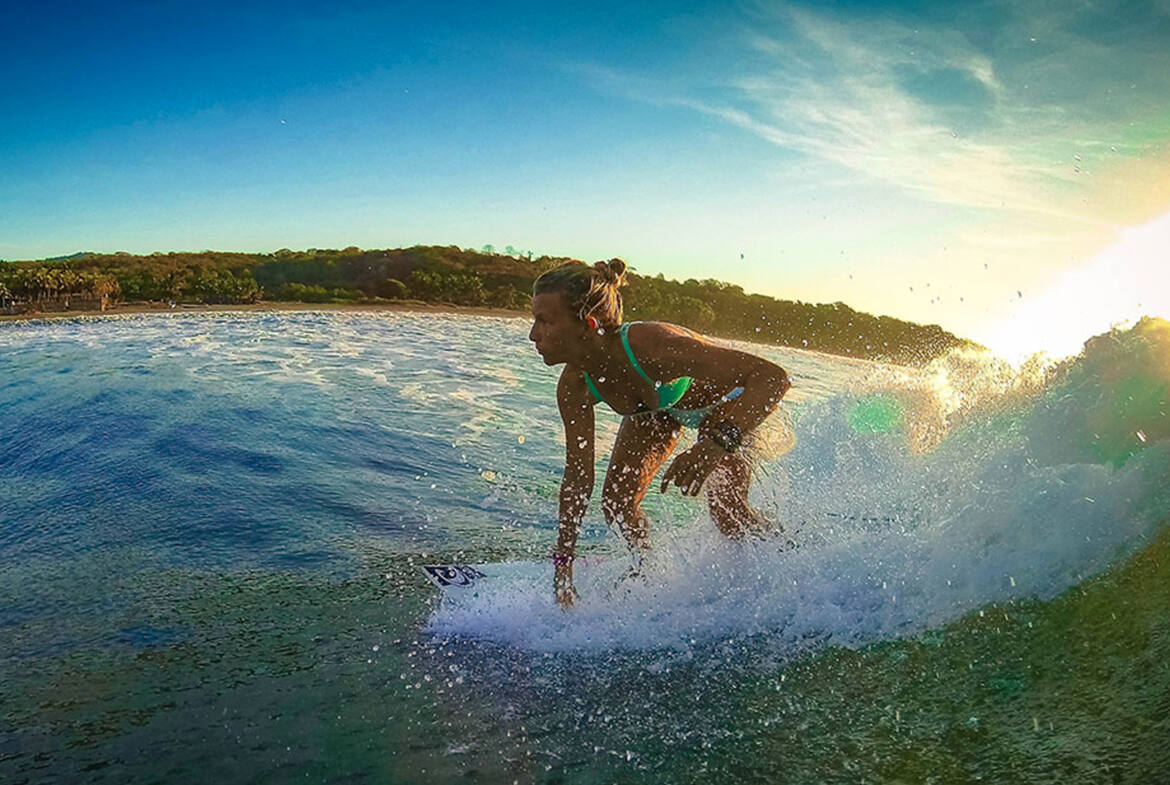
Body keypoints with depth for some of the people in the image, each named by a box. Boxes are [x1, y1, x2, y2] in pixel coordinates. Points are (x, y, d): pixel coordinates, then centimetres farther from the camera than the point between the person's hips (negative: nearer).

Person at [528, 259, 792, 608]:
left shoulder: (652, 346, -46)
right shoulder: (574, 388, -27)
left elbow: (775, 377, -48)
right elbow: (577, 476, -15)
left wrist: (716, 444, -62)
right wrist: (562, 563, -15)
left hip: (729, 398, -5)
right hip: (660, 406, 5)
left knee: (726, 508, -17)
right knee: (617, 503, -2)